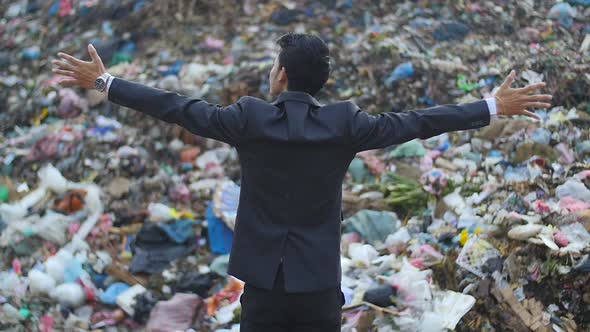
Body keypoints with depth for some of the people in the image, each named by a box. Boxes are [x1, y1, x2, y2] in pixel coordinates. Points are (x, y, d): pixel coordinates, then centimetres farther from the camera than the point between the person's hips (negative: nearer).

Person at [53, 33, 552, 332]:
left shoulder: (249, 118, -7)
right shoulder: (344, 123, -7)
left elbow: (178, 108, -3)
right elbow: (415, 123, -4)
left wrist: (103, 81, 7)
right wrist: (496, 106, 5)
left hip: (263, 280, 0)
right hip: (320, 282, 0)